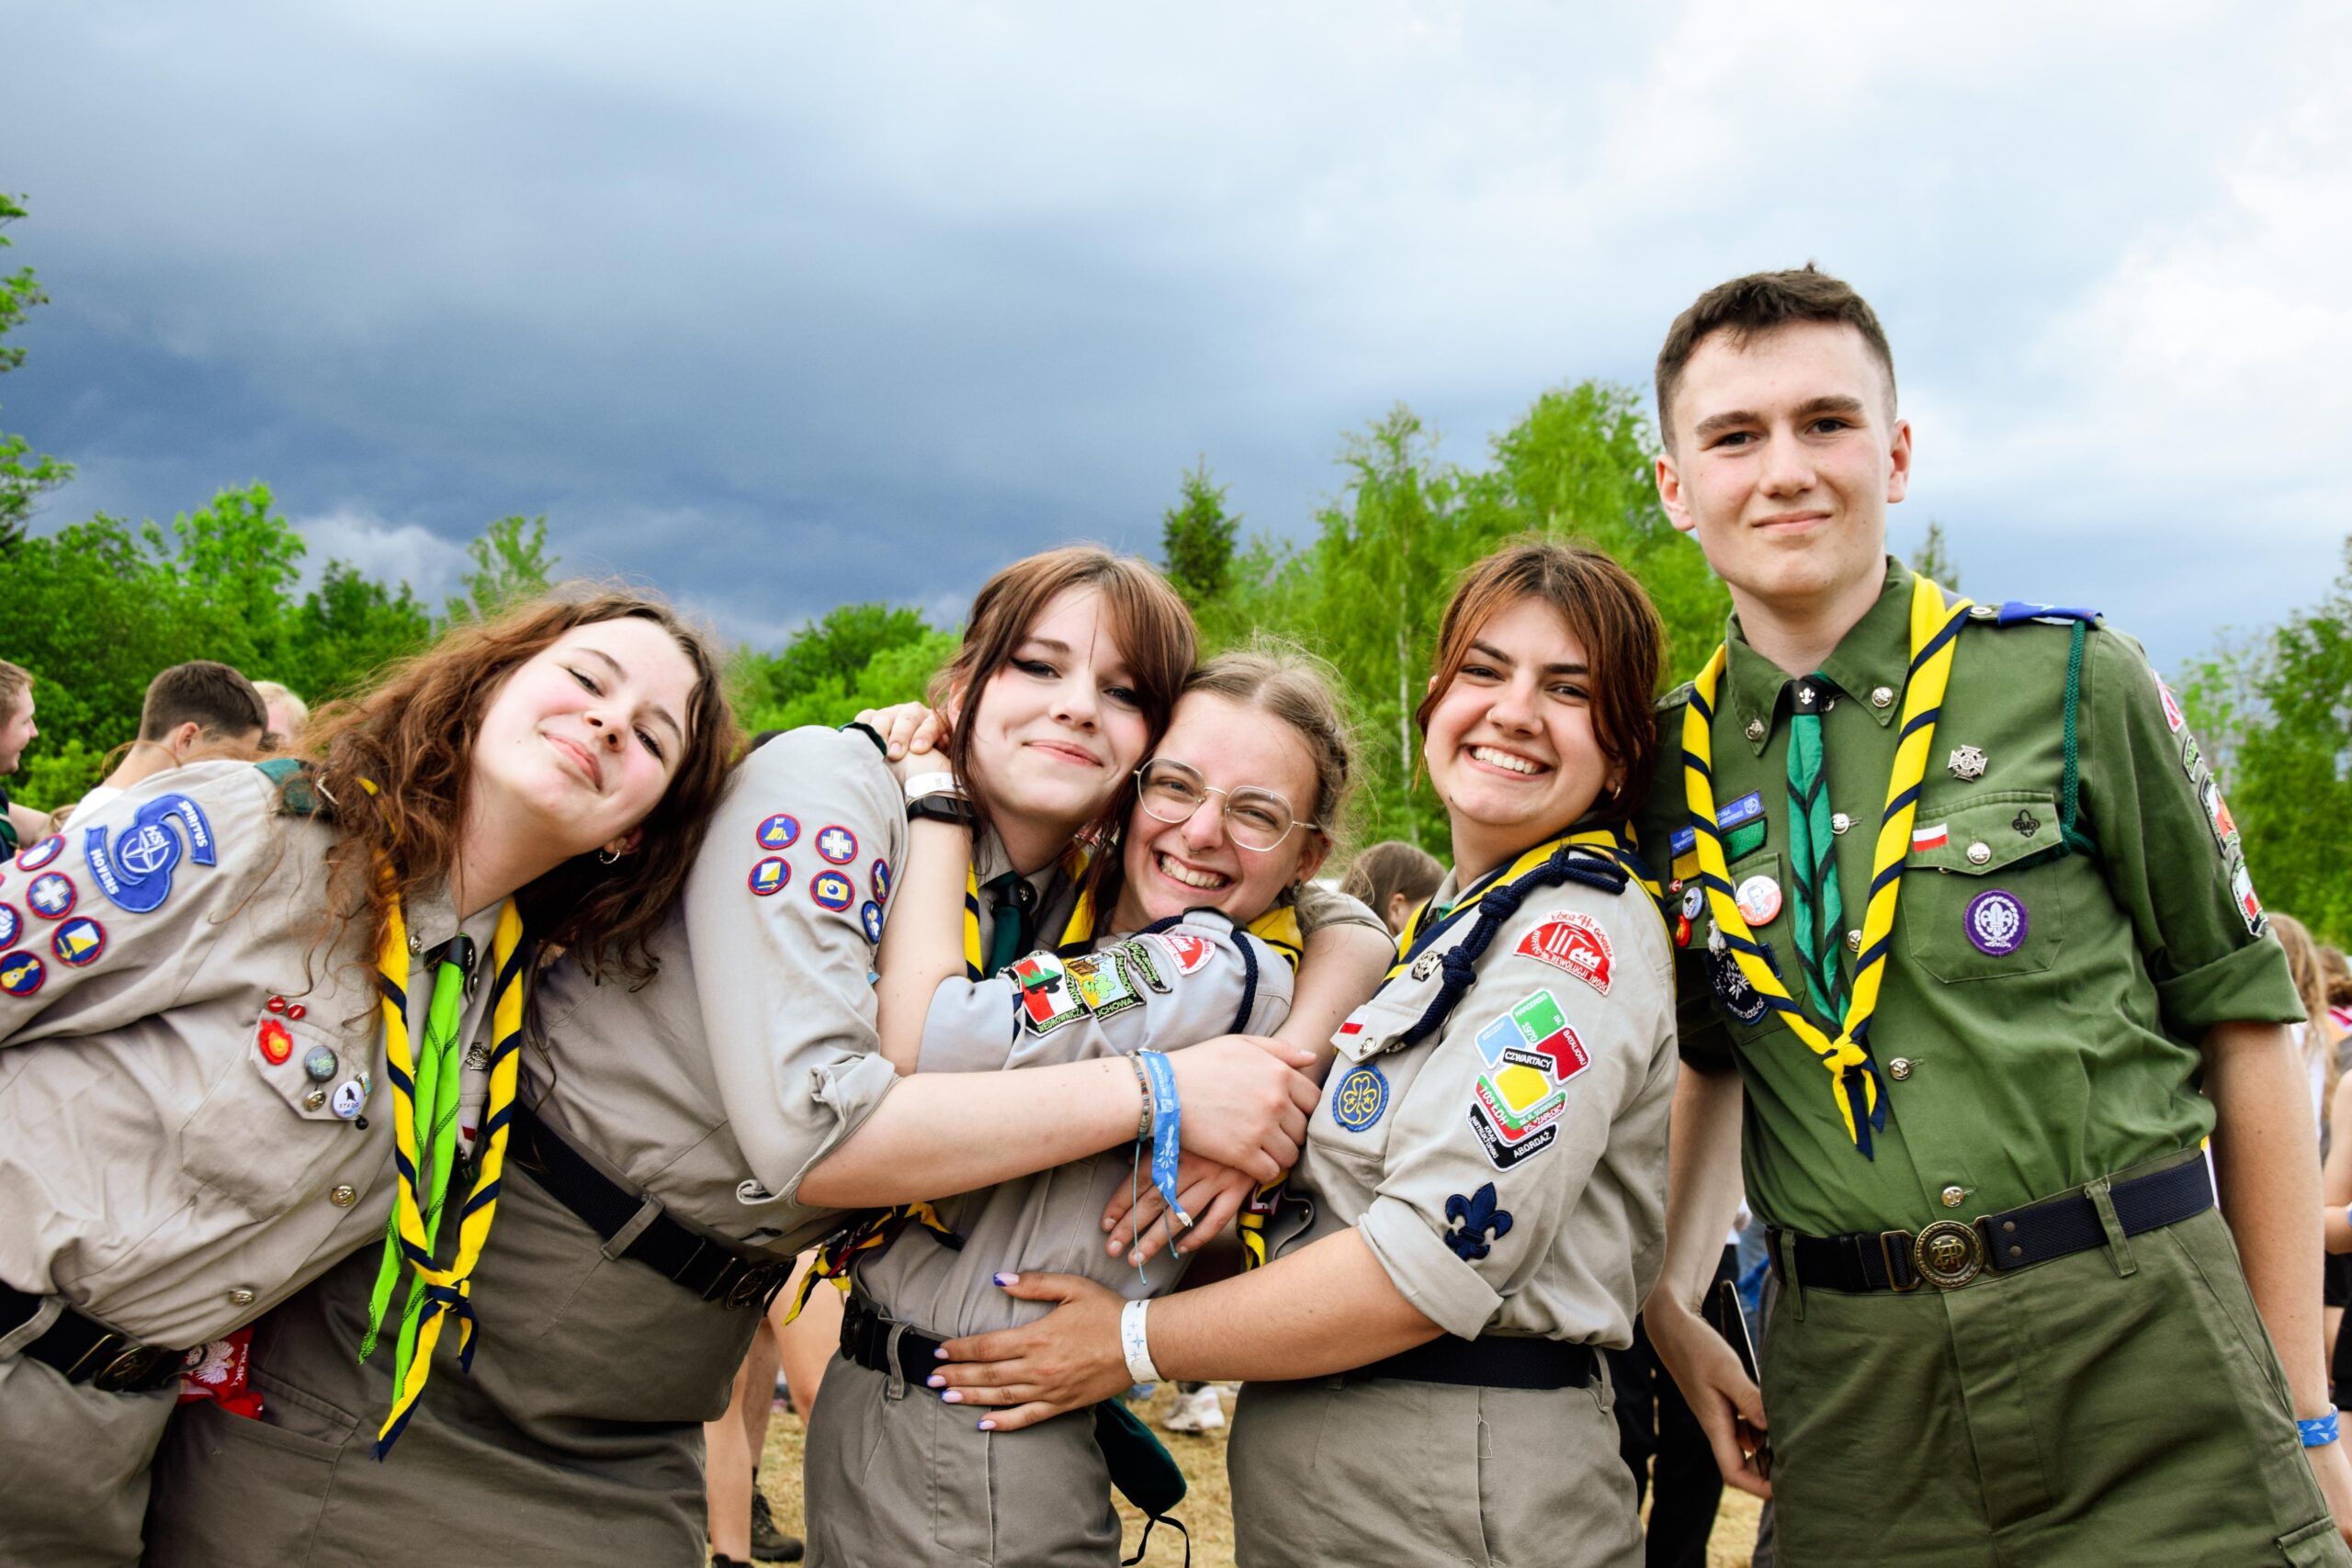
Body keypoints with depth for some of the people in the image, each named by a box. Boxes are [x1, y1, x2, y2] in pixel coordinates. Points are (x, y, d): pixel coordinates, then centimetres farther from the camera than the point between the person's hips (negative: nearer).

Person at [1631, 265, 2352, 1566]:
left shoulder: (2072, 681, -3)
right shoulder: (1667, 768, 5)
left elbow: (2242, 1018, 1)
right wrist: (1665, 1302, 6)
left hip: (2144, 1366, -2)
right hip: (1850, 1395, 2)